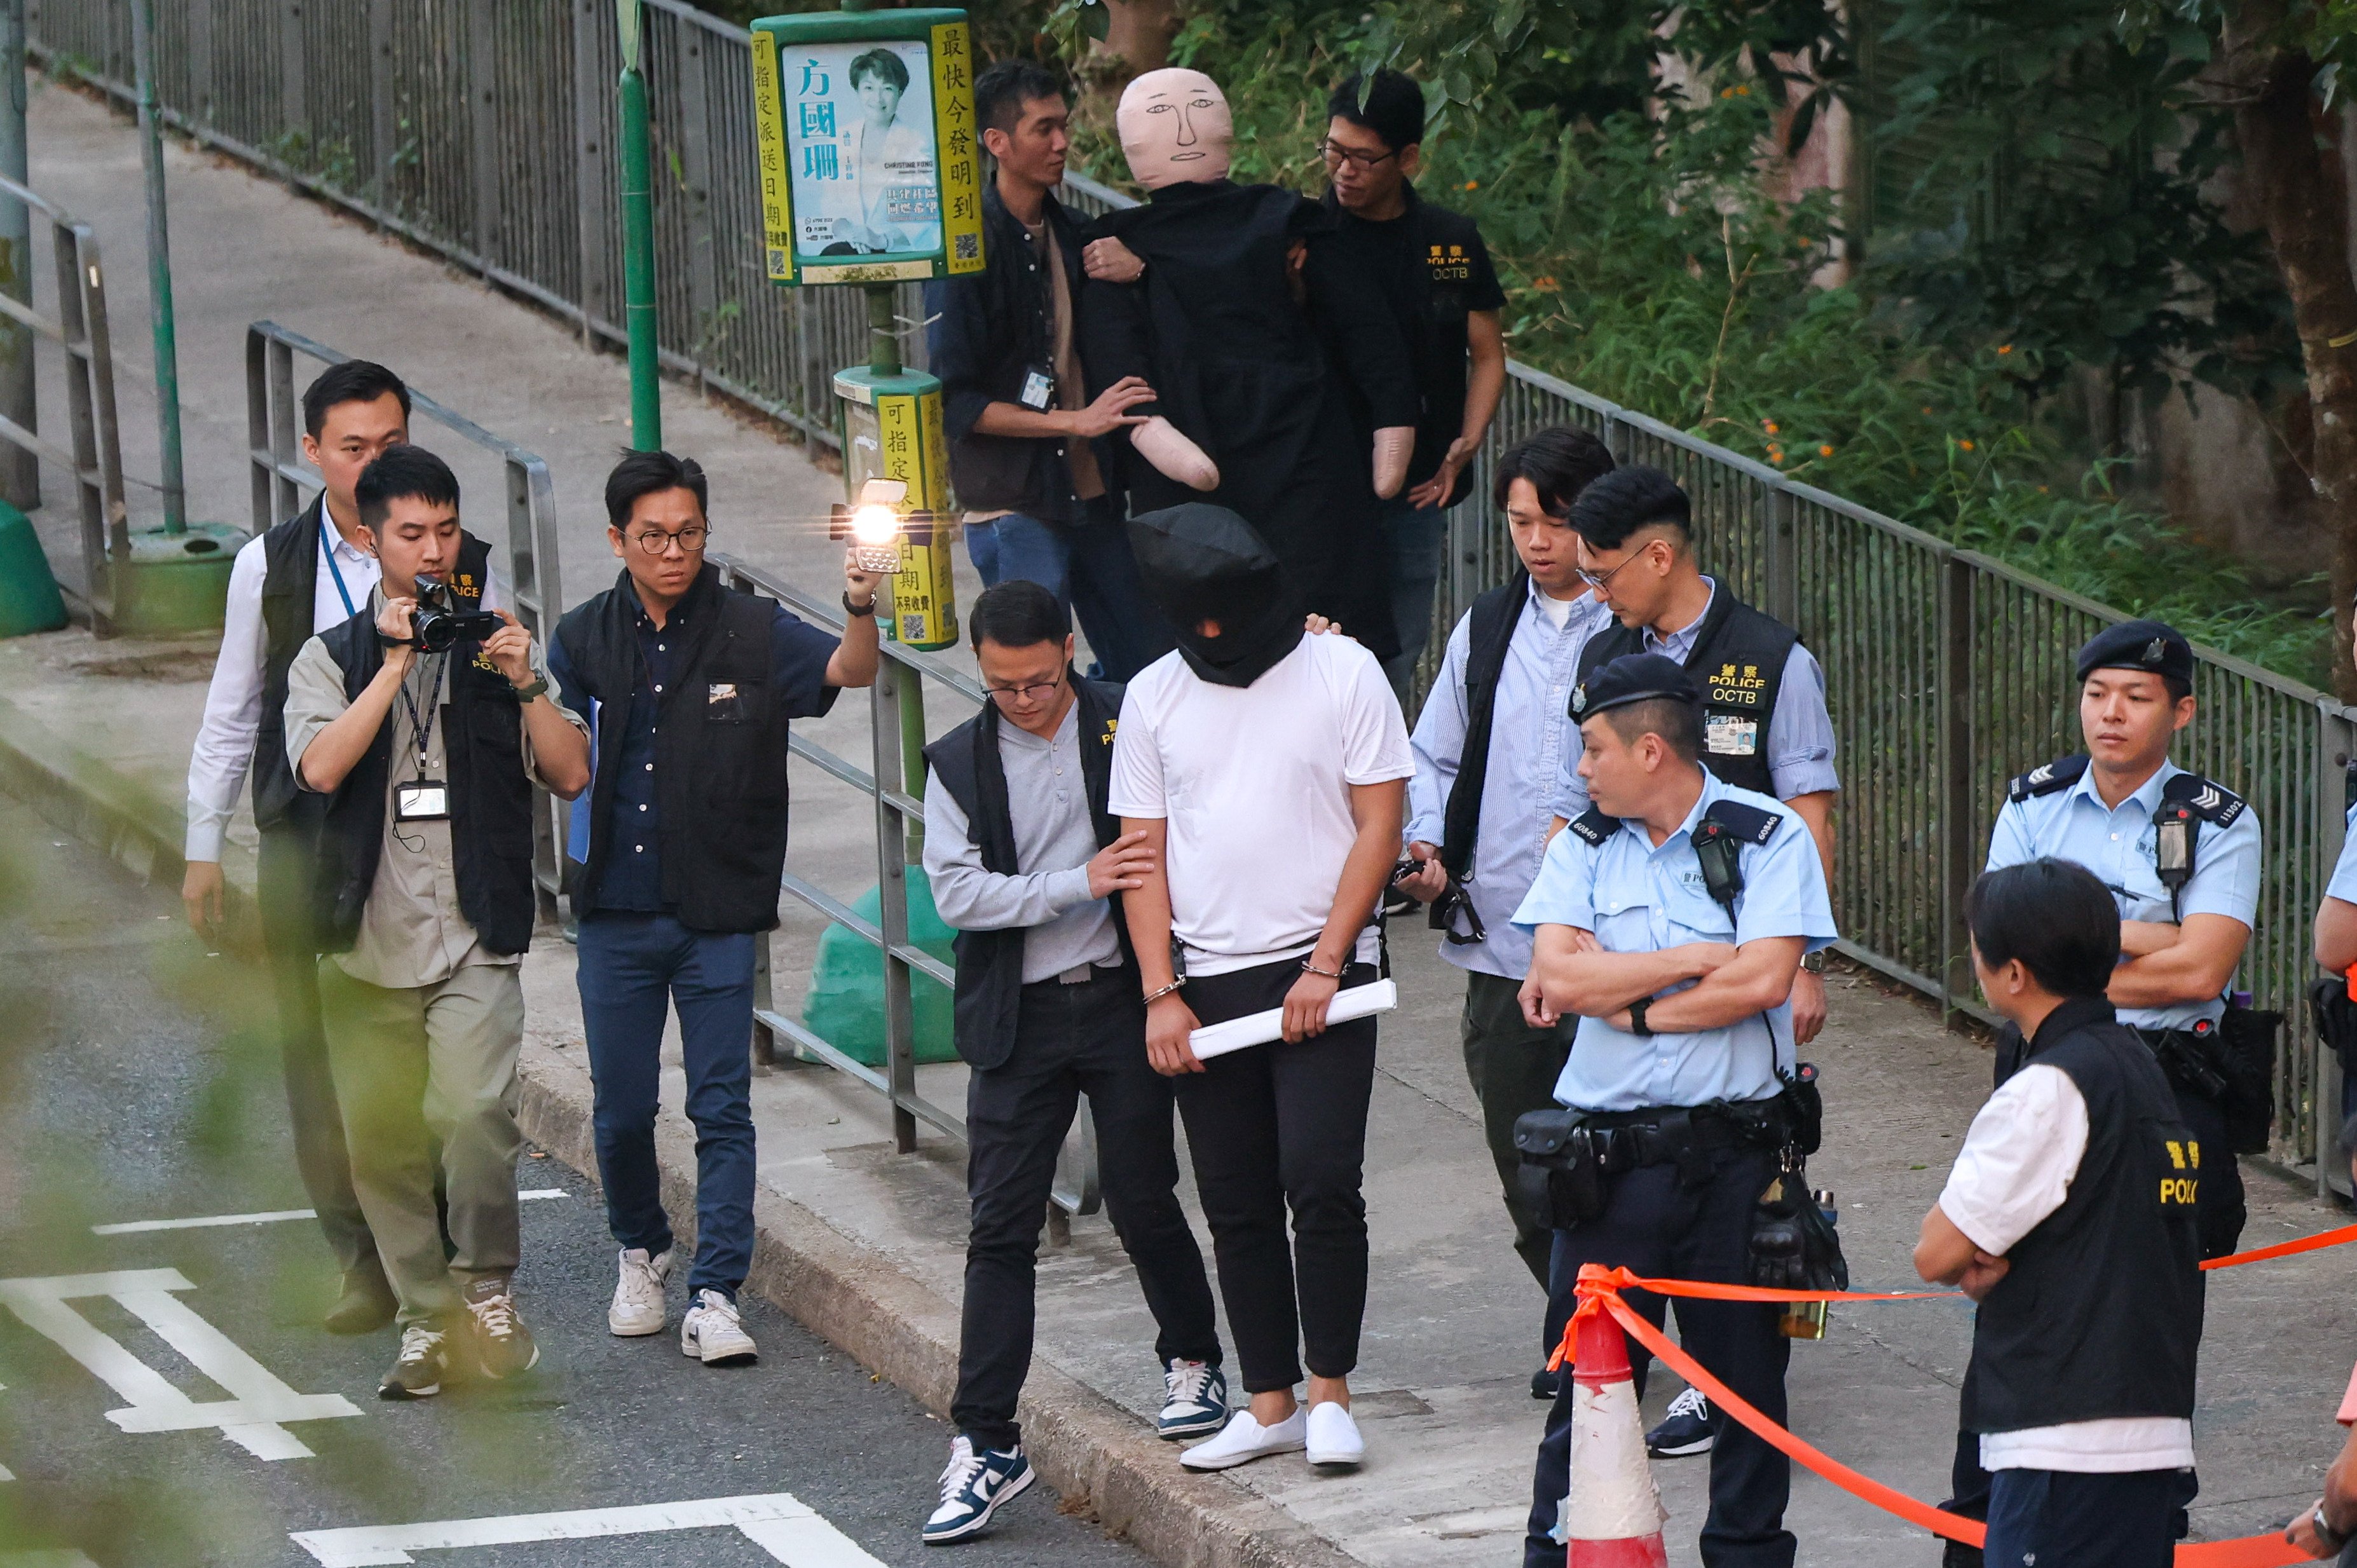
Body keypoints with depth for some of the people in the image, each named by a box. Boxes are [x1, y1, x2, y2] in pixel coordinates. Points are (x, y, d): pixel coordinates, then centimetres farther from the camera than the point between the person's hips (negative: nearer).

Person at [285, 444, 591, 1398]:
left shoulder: (500, 648, 10)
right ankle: (429, 1318, 17)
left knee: (473, 1113, -21)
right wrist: (397, 663, -13)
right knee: (381, 1140, 5)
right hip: (366, 942, 2)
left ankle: (487, 1285, -4)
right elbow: (320, 768, -11)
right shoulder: (333, 659, 8)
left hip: (475, 937, -2)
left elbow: (570, 775, 3)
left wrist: (526, 686, -11)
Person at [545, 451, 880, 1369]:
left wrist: (860, 611, -38)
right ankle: (640, 1250, 33)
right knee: (620, 1108, 9)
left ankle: (715, 1295, -3)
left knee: (722, 1105, -4)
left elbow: (848, 671, -20)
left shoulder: (752, 634, -3)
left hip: (718, 913, -2)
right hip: (615, 911, 2)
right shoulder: (584, 639, 4)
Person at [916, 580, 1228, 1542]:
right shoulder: (959, 765, 5)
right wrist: (1079, 884, -16)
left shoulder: (1129, 726, -1)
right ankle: (985, 1446, -1)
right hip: (1017, 1020, 1)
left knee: (1142, 1200, 5)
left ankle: (1193, 1361, 32)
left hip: (1120, 1001, -1)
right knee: (1001, 1227, -2)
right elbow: (956, 891, -5)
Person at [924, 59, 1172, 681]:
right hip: (1013, 506, -7)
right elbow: (957, 402, -15)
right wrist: (1077, 421, -18)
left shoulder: (1067, 232, 10)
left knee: (1152, 668, 7)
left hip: (1089, 491, 7)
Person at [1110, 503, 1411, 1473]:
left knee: (1321, 1184, -12)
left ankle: (1329, 1392, -2)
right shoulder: (1155, 696, 8)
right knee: (1237, 1206, 6)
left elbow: (1378, 828, -3)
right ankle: (1270, 1403, 13)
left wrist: (1325, 966, -10)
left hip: (1319, 980, -4)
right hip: (1204, 986, 4)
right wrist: (1161, 994, -1)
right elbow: (1144, 850, 8)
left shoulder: (1343, 674, -1)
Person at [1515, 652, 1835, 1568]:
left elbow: (1763, 979, -14)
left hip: (1736, 1154, -2)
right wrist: (1696, 959, -9)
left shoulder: (1770, 839, -1)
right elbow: (1557, 976, -5)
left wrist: (1626, 1003, -9)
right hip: (1610, 1155, 2)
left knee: (1746, 1371, 6)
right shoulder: (1583, 847, 9)